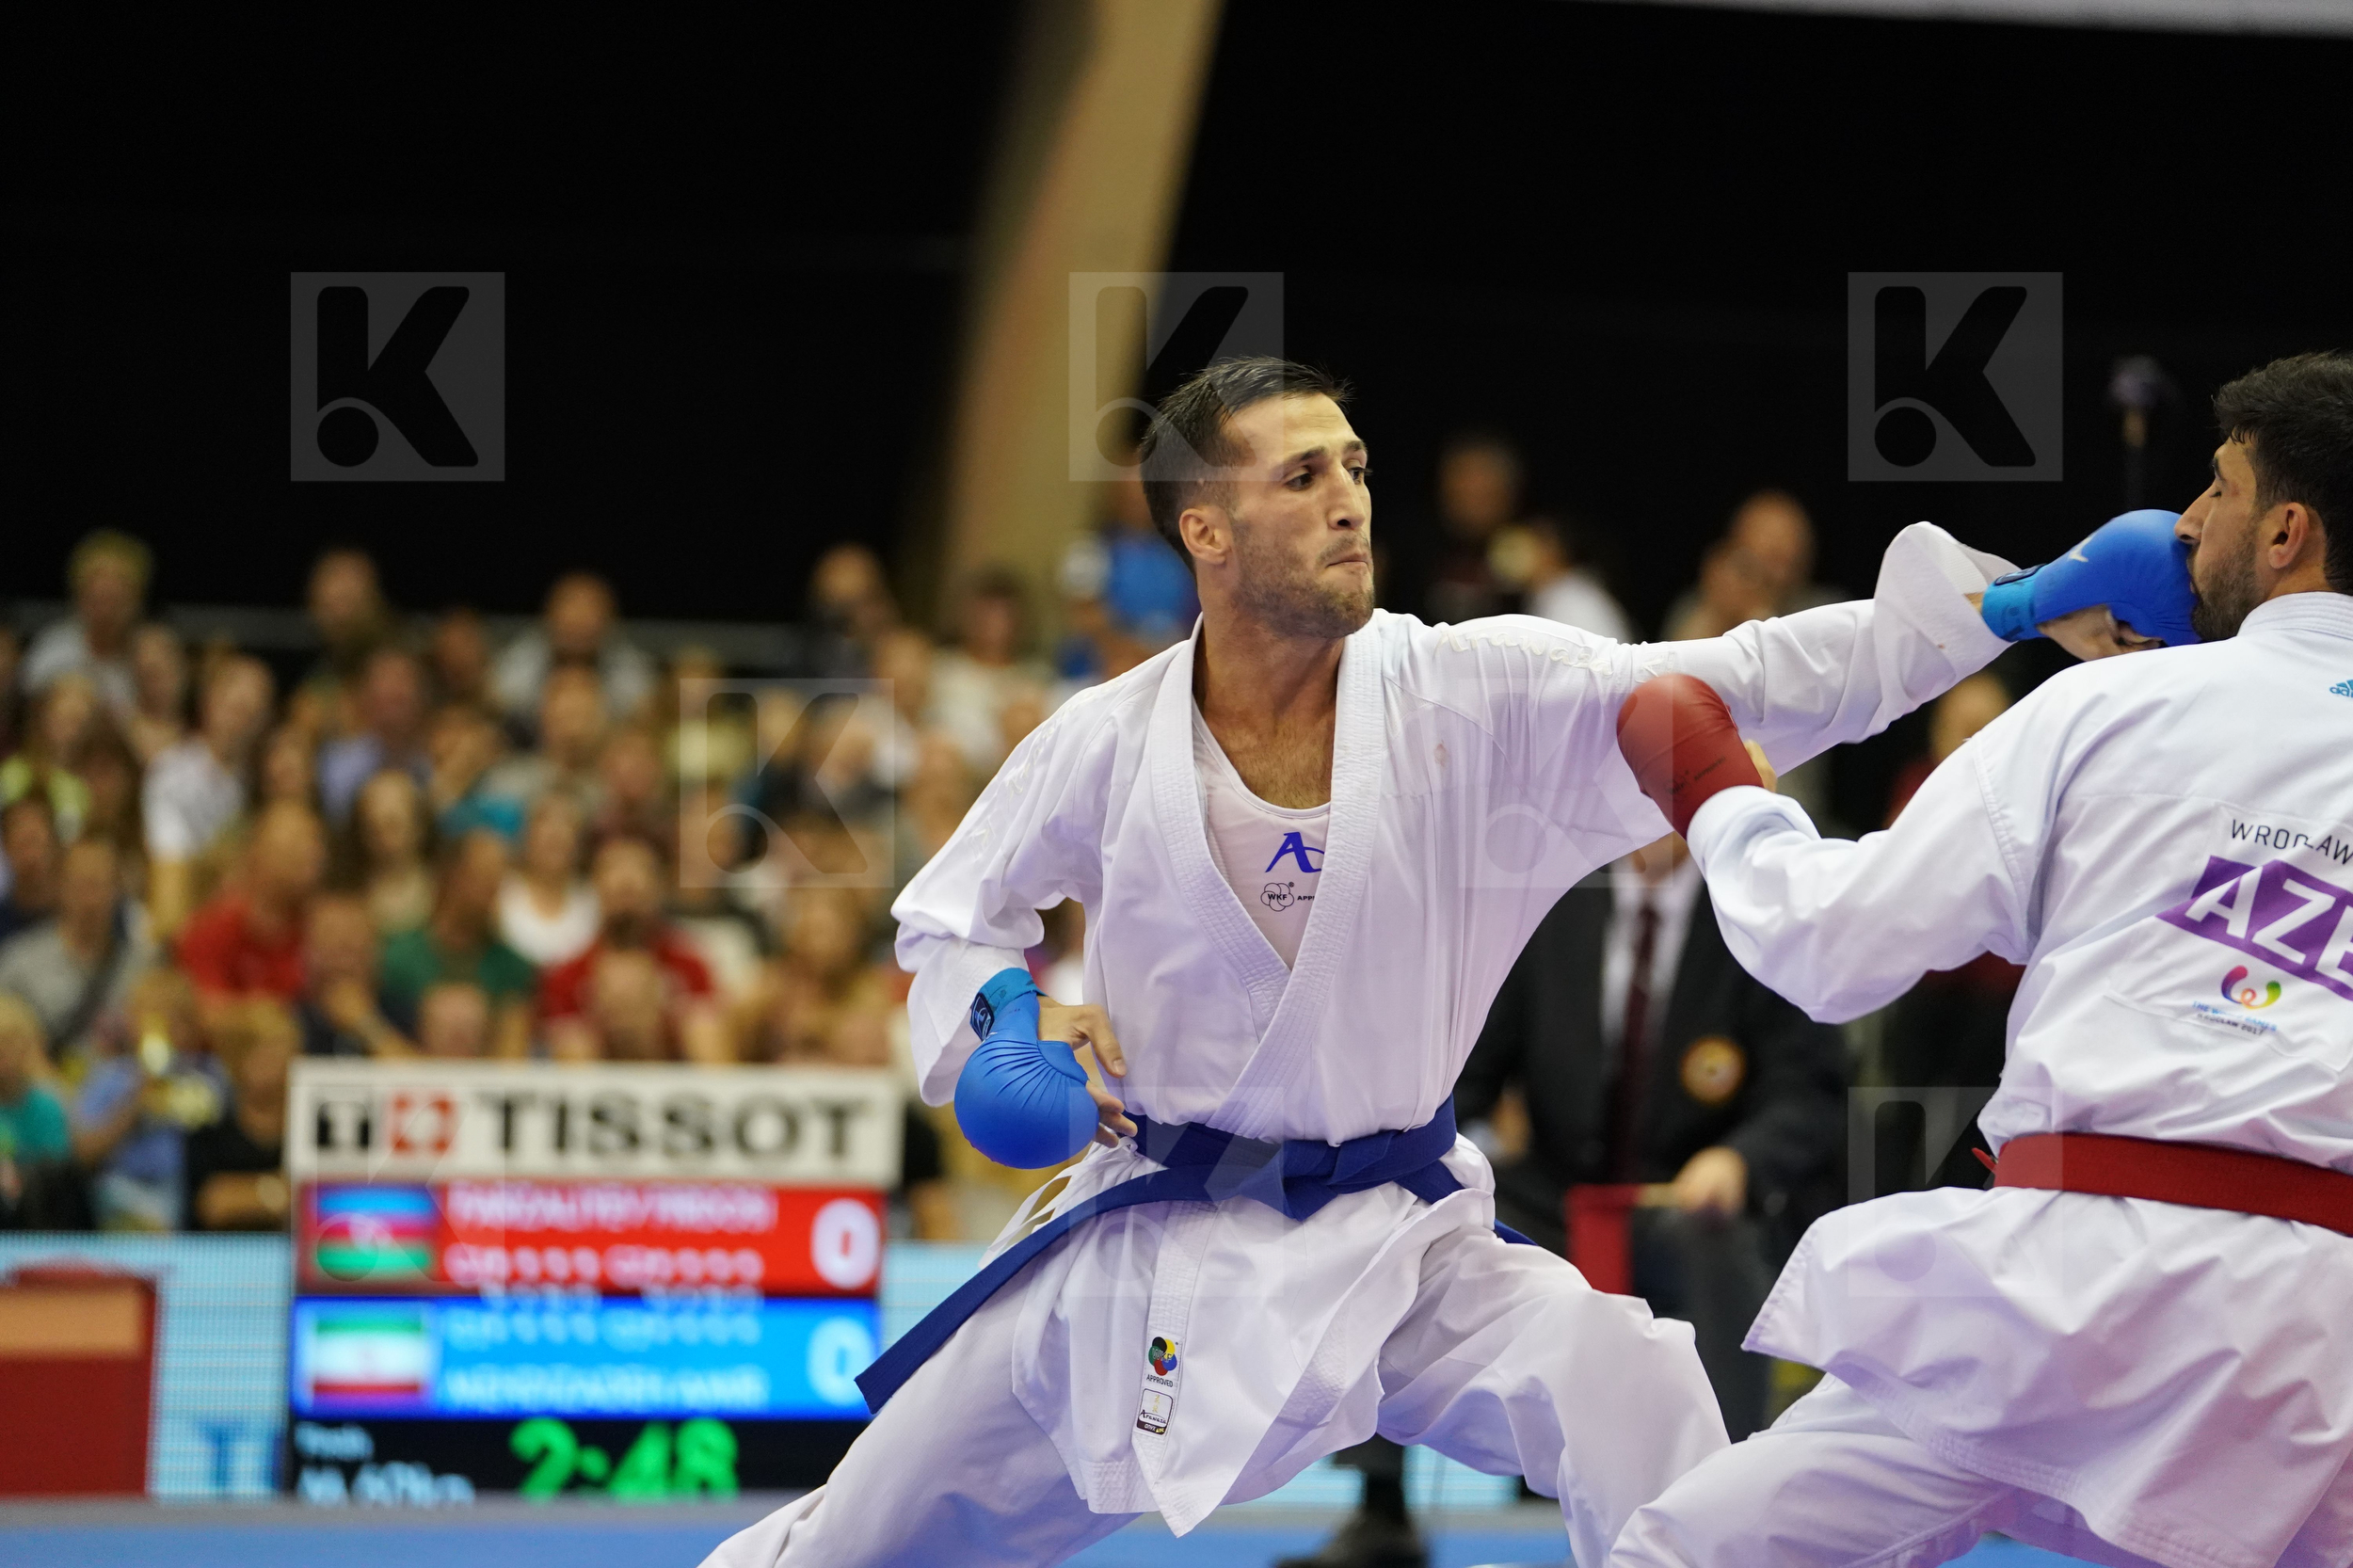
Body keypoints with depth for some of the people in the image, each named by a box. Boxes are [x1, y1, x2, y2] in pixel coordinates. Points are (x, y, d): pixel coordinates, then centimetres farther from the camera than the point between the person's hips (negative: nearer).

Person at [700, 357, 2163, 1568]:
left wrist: (2026, 594, -30)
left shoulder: (1474, 696, -13)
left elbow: (1763, 683, -21)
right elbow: (950, 912, 9)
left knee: (1631, 1394, -26)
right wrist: (1009, 1019, -13)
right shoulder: (1109, 744, -9)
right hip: (1158, 1234, 0)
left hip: (1396, 1241, 0)